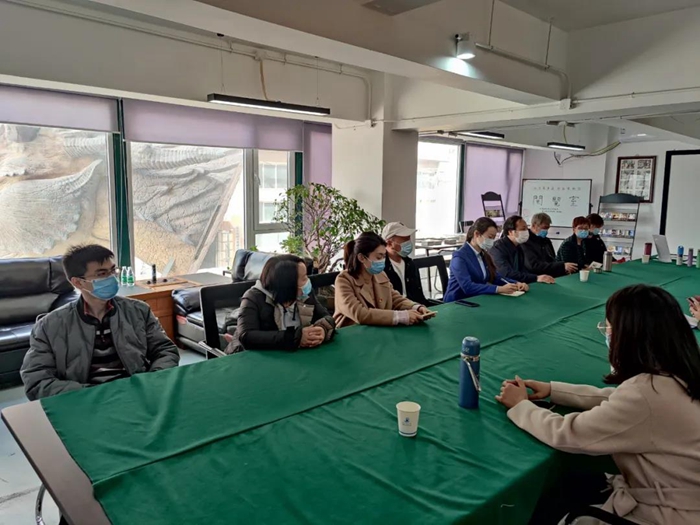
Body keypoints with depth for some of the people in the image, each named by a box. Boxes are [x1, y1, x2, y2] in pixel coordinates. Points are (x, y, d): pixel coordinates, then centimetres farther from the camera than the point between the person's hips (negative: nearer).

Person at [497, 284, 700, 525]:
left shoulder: (645, 392, -32)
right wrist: (553, 389, 6)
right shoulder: (676, 376, -5)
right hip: (679, 502, 7)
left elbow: (565, 434, -23)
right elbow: (616, 400, 11)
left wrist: (520, 405, -6)